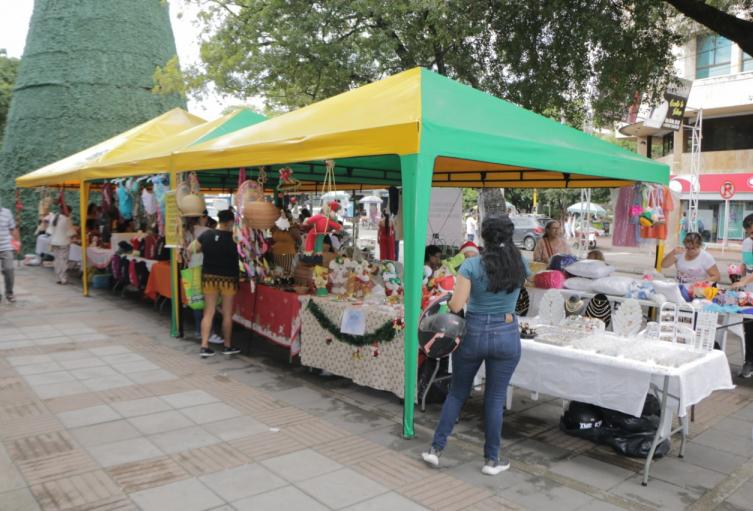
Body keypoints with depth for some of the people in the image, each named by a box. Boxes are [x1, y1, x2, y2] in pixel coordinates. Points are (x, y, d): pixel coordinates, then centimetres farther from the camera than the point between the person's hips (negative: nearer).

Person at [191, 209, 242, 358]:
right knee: (227, 314, 9)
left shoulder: (206, 234, -3)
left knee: (208, 313, 9)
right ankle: (228, 346, 20)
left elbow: (192, 249, 6)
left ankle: (204, 346, 5)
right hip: (228, 279, -3)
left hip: (209, 277, 3)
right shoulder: (234, 237, -14)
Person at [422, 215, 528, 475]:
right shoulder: (520, 265, -3)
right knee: (495, 398, 12)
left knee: (457, 393, 15)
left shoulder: (472, 265, -13)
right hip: (507, 335, 1)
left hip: (473, 333, -1)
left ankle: (436, 449, 21)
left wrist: (450, 297, 4)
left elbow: (456, 305, -17)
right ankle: (492, 459, 23)